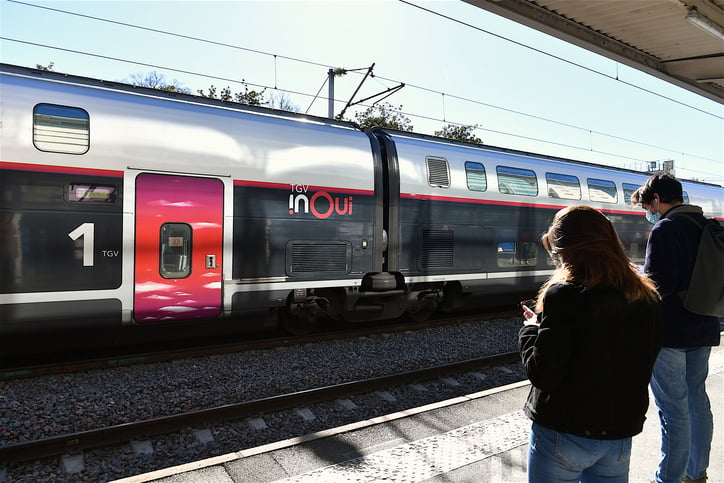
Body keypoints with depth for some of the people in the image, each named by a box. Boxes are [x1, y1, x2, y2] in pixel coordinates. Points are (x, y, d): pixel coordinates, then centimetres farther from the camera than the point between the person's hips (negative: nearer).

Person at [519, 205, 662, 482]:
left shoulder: (564, 296, -22)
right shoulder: (648, 297, -2)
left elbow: (542, 374, -21)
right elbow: (645, 363, 10)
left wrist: (531, 329, -5)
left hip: (563, 436, -5)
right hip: (621, 438, 6)